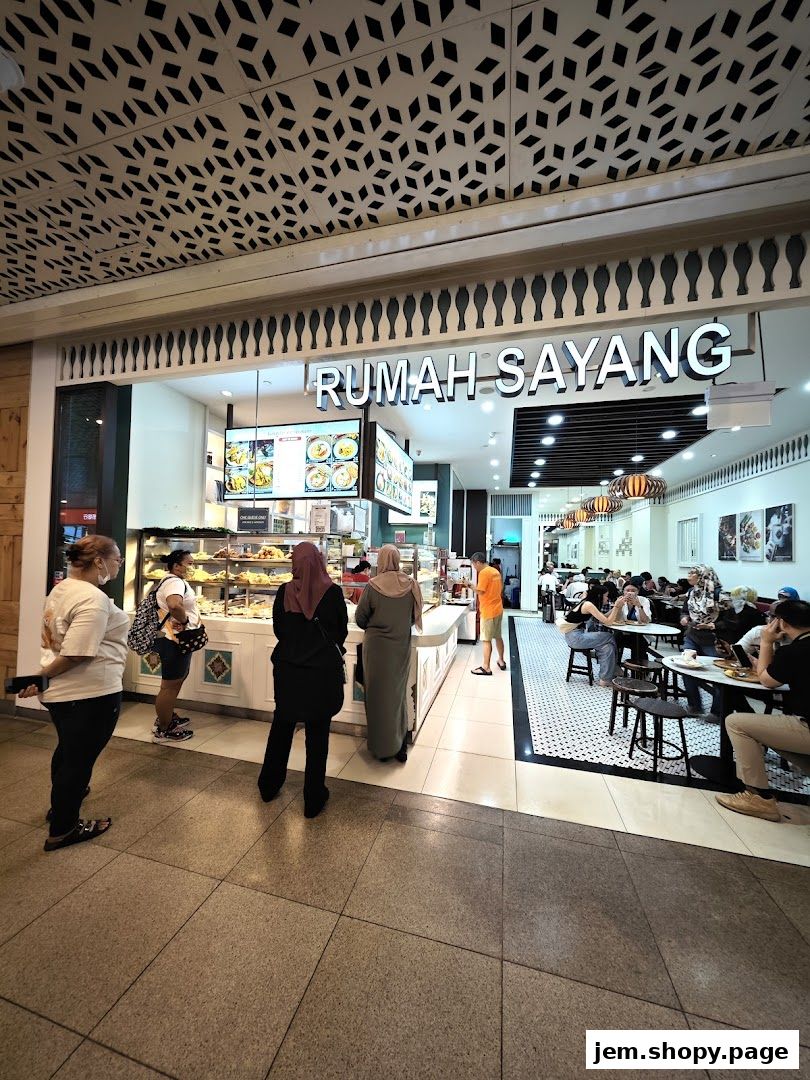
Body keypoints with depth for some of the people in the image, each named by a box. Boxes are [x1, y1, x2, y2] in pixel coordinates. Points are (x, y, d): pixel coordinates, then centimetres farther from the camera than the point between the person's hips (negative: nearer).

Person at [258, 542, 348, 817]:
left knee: (281, 726, 23)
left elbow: (277, 629, 2)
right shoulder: (333, 592, -15)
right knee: (317, 733, 12)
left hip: (287, 668, 3)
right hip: (323, 670, -2)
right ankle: (313, 799, 26)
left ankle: (269, 785, 42)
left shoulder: (285, 592, -10)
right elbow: (342, 630, -3)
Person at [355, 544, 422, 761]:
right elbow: (415, 617, 3)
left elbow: (360, 618, -6)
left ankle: (382, 748, 26)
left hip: (377, 647, -2)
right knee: (399, 694, 19)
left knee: (379, 694, 13)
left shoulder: (373, 586, -14)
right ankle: (400, 746, 29)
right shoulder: (411, 585, -8)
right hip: (402, 647, 3)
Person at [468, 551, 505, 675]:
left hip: (488, 611, -9)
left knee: (486, 639, -2)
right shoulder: (495, 571, 10)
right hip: (498, 609, 9)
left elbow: (480, 591, -20)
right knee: (498, 636, 19)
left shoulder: (483, 573, -17)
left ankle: (486, 667, 2)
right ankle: (501, 661, 30)